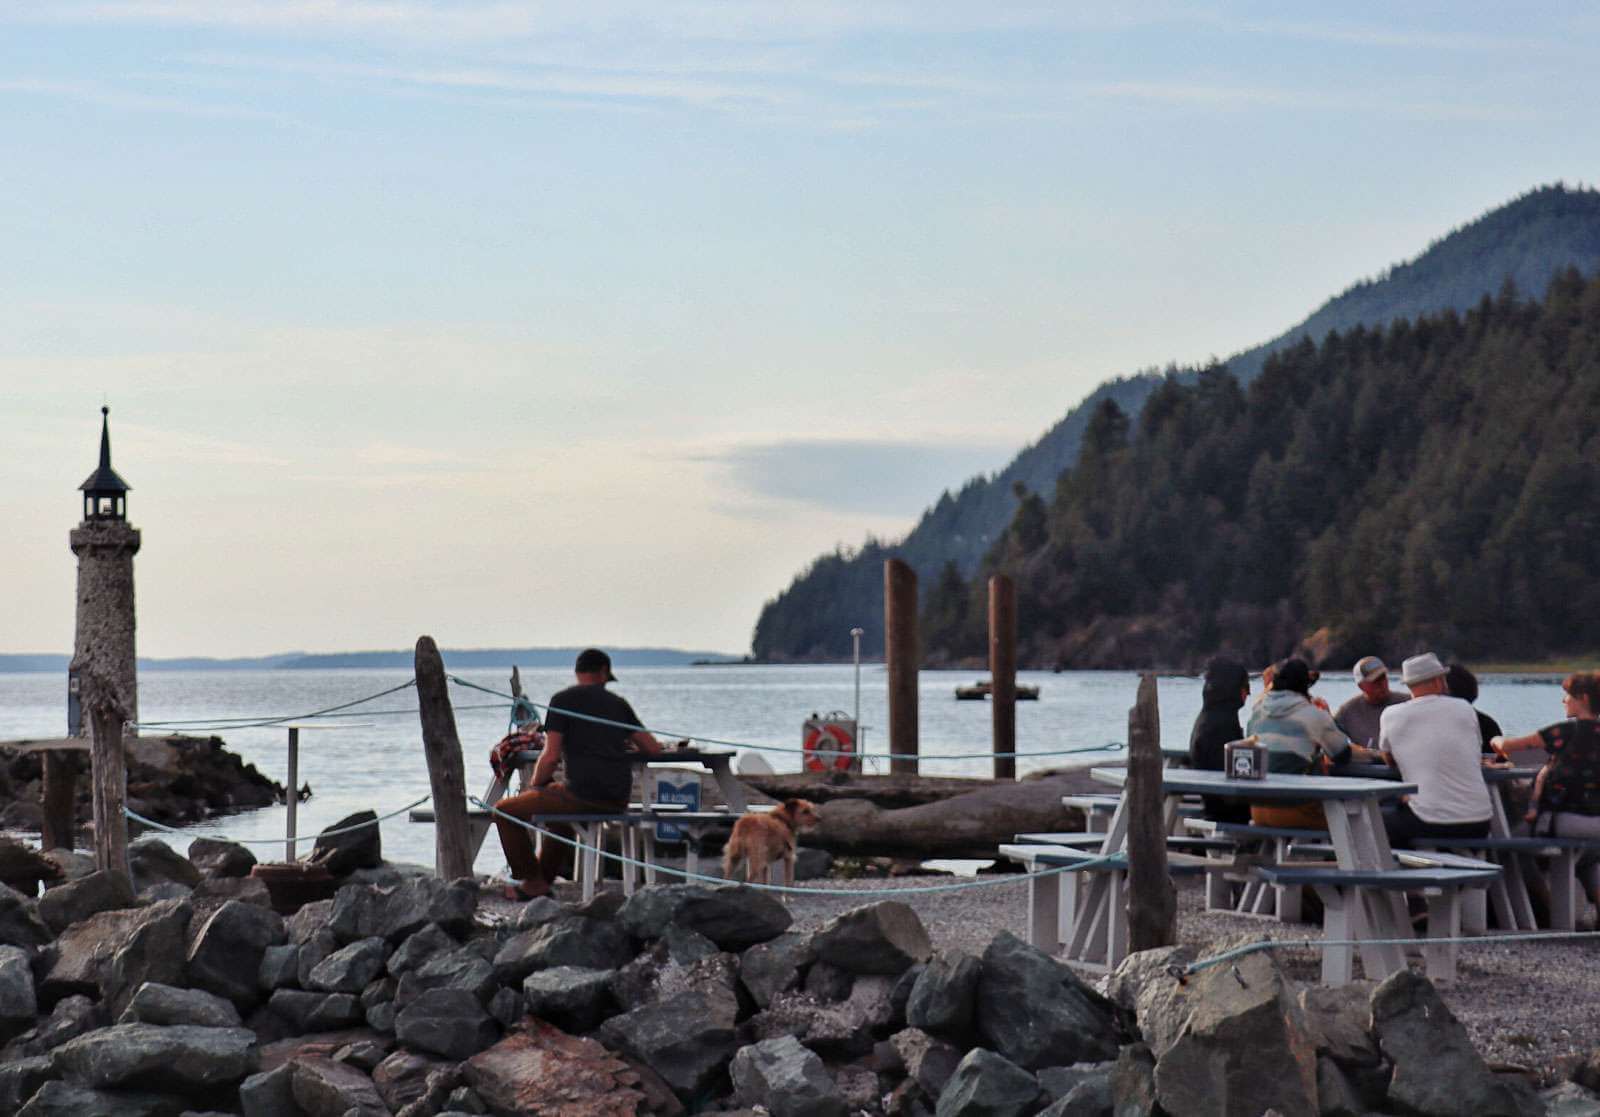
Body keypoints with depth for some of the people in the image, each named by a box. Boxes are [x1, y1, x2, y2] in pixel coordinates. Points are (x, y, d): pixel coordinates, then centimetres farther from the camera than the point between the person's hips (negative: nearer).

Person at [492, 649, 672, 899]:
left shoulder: (563, 700, -1)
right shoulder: (618, 703, 13)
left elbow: (551, 756, -9)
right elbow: (653, 749, 13)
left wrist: (536, 783, 9)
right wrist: (630, 743, 34)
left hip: (583, 796, -7)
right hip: (619, 801, 7)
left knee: (505, 811, 10)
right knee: (559, 802, 39)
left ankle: (532, 882, 12)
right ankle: (546, 876, 42)